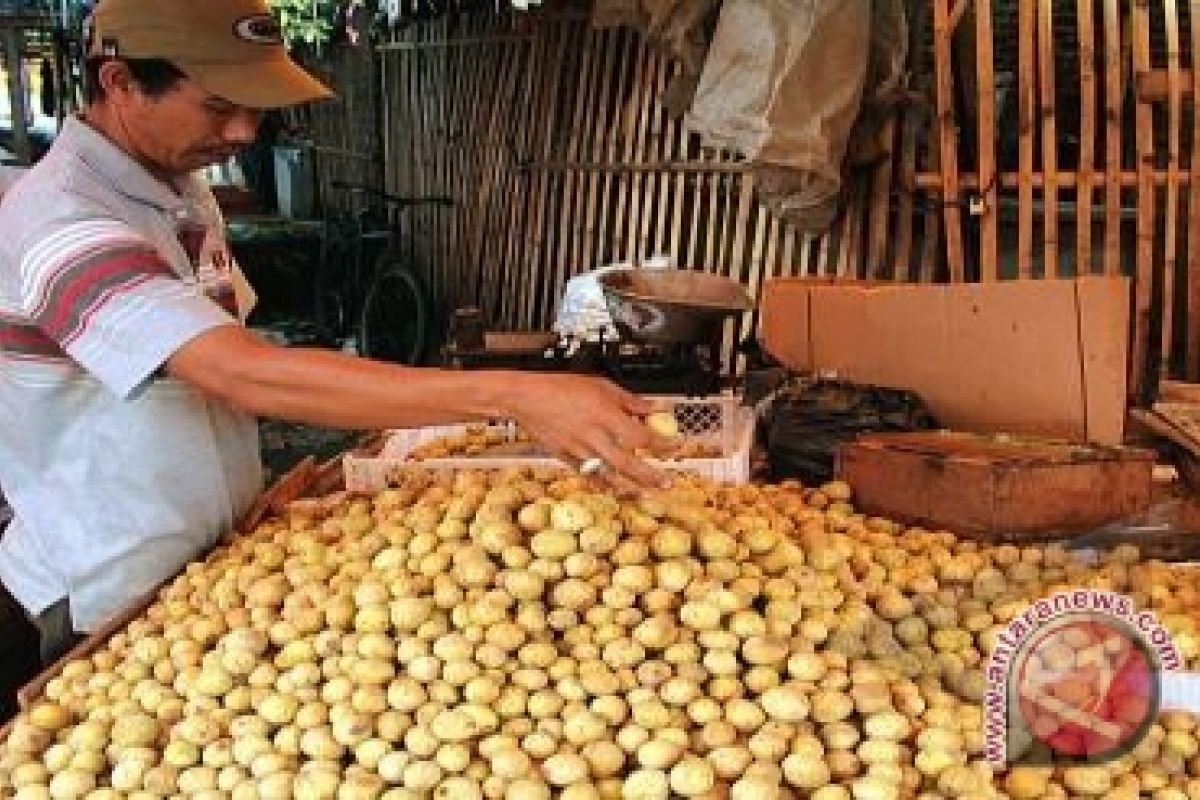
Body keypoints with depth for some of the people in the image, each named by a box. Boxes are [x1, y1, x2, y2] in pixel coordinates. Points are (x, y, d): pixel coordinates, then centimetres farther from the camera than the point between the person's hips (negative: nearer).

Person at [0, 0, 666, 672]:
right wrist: (512, 396, -45)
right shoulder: (59, 217, -27)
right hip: (111, 598, -8)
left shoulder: (185, 190, 2)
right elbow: (244, 374, -40)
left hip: (221, 552, 8)